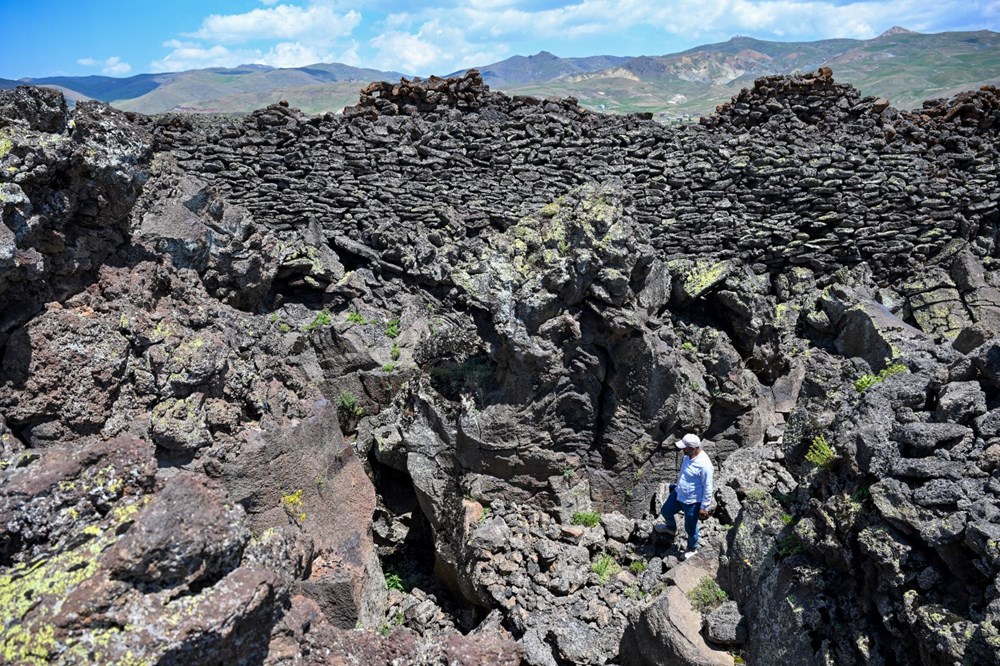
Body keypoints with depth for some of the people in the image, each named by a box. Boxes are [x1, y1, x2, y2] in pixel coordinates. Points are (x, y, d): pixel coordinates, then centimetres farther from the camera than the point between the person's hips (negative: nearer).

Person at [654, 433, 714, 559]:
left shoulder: (704, 465, -33)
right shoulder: (688, 456, -8)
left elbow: (708, 488, -23)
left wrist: (704, 507, -17)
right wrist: (678, 478, 25)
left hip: (692, 502, -8)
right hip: (678, 494, 8)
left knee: (690, 528, 14)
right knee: (666, 512, 27)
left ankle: (692, 549, 43)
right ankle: (671, 528, 59)